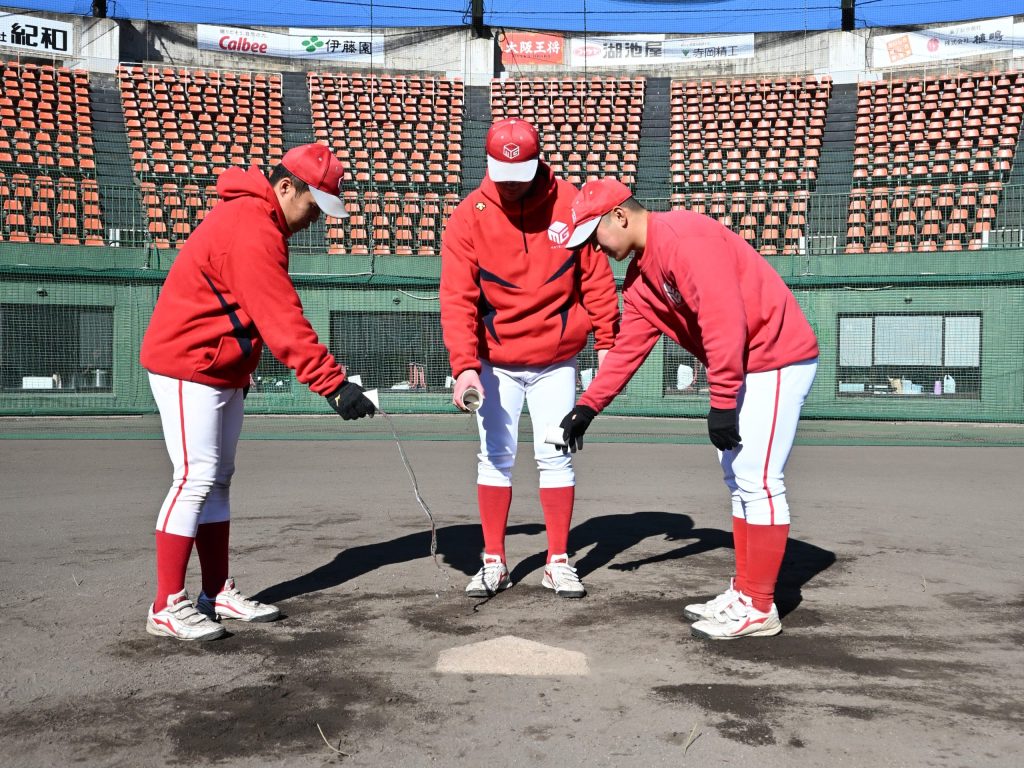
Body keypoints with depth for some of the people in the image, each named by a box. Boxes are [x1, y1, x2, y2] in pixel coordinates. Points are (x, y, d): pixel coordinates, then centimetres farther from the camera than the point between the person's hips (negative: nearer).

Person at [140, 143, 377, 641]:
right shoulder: (252, 231, -22)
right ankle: (167, 607, 1)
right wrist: (333, 384, -30)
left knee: (218, 480, 12)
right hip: (189, 367, -10)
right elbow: (282, 321, -29)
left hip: (223, 371, 11)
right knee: (196, 479, -8)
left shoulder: (254, 219, 11)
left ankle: (218, 593, 20)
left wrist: (240, 372, 14)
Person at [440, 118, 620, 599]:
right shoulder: (469, 216, -9)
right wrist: (464, 365, -25)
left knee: (556, 457, 3)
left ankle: (558, 563, 15)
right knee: (495, 457, 3)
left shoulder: (570, 204, -7)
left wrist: (606, 340, -3)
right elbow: (456, 297, -15)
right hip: (495, 361, 0)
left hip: (556, 360, 0)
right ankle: (494, 564, 15)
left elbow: (596, 276, -1)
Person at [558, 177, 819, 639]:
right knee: (737, 473, 12)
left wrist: (722, 402, -24)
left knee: (757, 478, -8)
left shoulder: (683, 237, -19)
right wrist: (588, 406, 8)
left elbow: (724, 321, -25)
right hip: (746, 369, 10)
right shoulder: (638, 276, 11)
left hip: (778, 358, -10)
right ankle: (744, 592, 20)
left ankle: (759, 608, 1)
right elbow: (628, 347, 13)